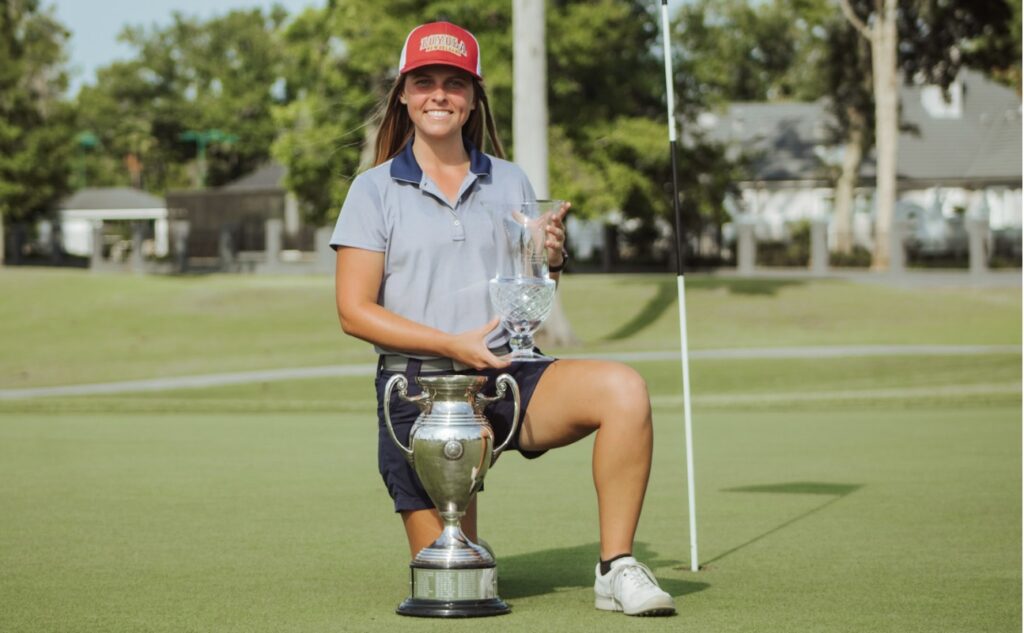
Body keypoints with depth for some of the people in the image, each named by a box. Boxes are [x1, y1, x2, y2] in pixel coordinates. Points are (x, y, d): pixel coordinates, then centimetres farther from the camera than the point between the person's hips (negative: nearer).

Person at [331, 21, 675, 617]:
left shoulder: (510, 183, 12)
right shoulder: (375, 190, 2)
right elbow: (354, 312, -4)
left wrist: (550, 262, -8)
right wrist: (453, 344, -15)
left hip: (509, 375, 2)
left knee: (624, 389, -28)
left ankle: (617, 569, -21)